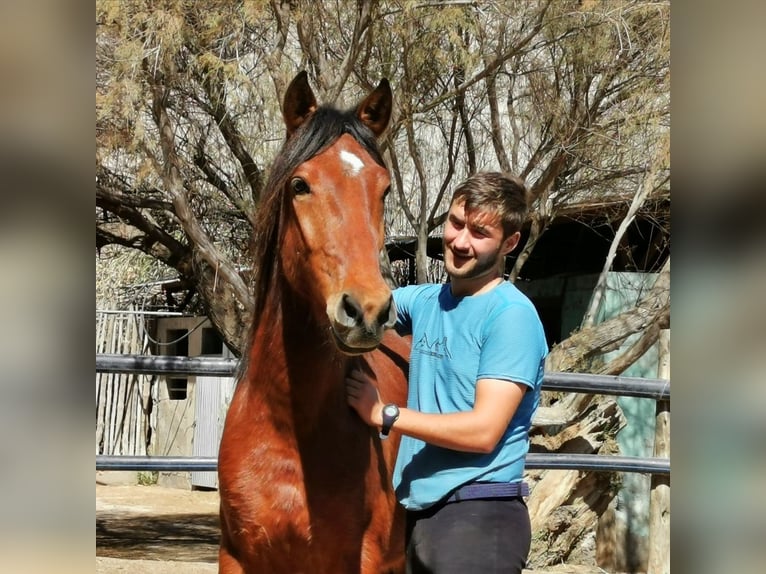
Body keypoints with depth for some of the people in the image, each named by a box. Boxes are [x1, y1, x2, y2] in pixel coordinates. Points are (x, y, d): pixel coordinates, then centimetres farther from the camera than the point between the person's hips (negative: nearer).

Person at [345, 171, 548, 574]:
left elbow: (483, 431, -18)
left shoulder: (512, 315, -12)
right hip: (418, 511, 7)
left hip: (478, 515, -7)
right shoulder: (427, 300, 11)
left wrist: (384, 413, -13)